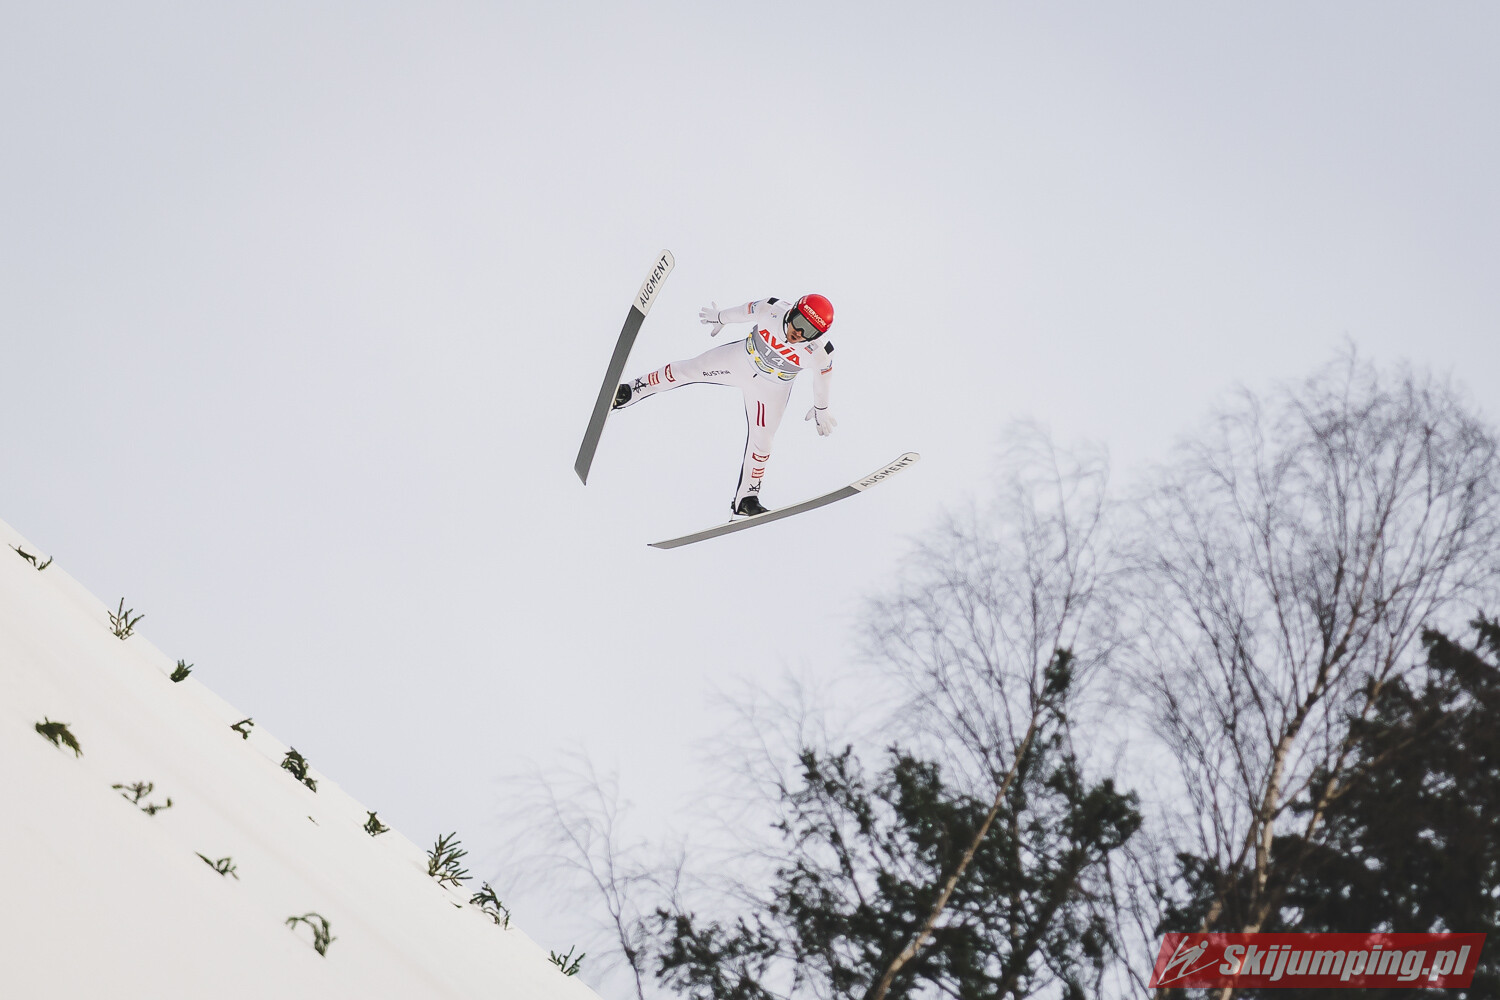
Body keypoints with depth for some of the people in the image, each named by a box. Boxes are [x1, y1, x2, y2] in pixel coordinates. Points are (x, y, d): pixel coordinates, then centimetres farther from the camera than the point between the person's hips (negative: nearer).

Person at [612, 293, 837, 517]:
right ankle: (632, 391, 27)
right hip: (740, 360, 1)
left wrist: (821, 409, 6)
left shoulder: (819, 352, -32)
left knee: (761, 442, 4)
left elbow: (824, 373, -10)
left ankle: (745, 500, 22)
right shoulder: (772, 310, -33)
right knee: (687, 370, 5)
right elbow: (745, 311, -11)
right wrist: (720, 317, 9)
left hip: (770, 391, -1)